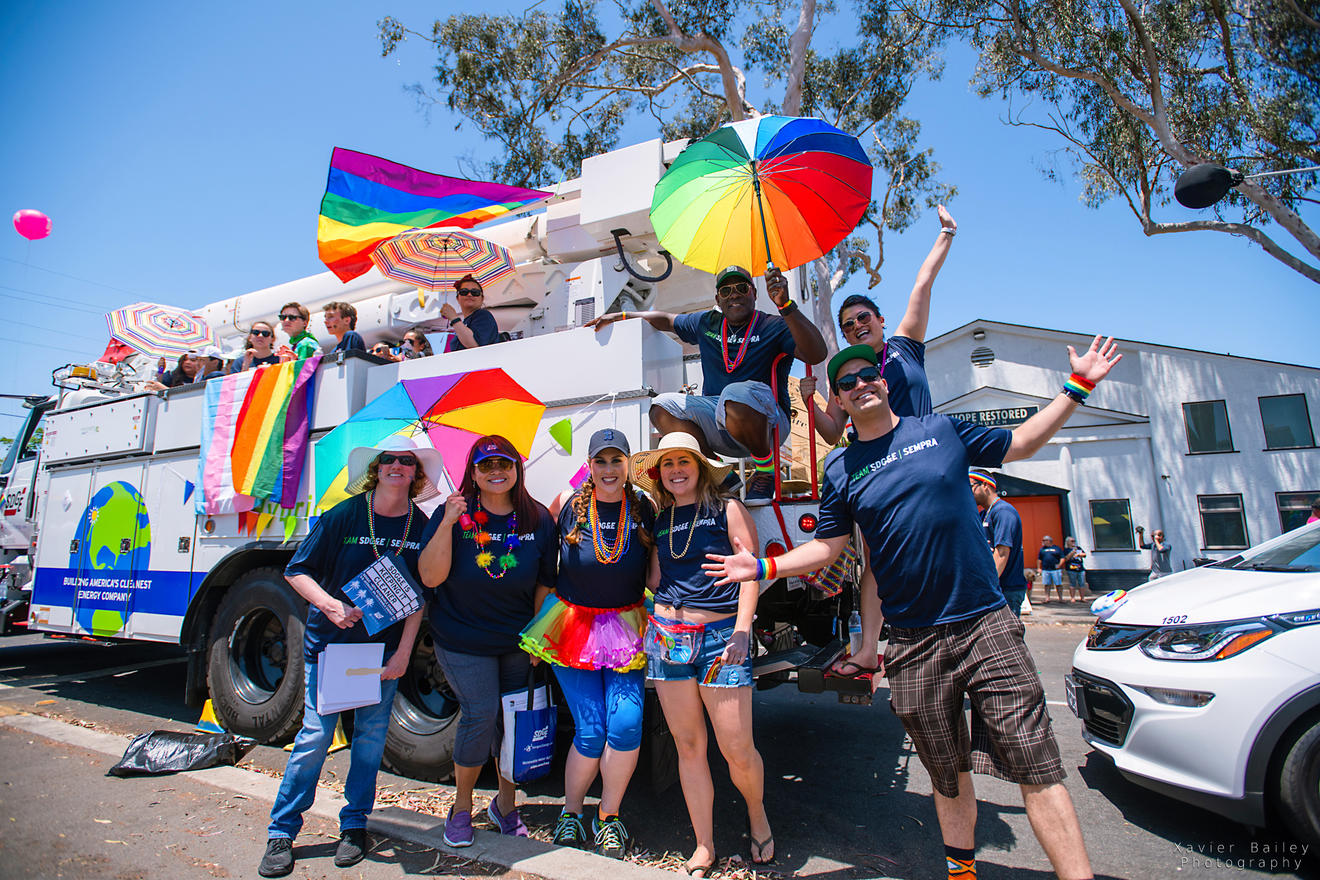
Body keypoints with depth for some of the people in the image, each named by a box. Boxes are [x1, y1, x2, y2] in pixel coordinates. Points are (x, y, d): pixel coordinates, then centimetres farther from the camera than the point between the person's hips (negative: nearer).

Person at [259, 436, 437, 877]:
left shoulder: (421, 526, -4)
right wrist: (331, 605, -19)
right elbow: (297, 570, -3)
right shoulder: (343, 516, -9)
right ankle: (281, 832, 19)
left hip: (385, 647, 2)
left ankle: (354, 826, 26)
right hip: (328, 642, -1)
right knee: (315, 733, 1)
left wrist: (403, 653, -6)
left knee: (371, 734, 7)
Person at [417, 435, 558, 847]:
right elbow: (430, 577, -17)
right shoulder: (454, 514, -10)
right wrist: (447, 524, -26)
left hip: (518, 641, 3)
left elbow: (545, 583, 4)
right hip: (462, 642, -2)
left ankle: (505, 803, 32)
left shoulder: (538, 519, -4)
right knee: (480, 714, -9)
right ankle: (461, 805, 19)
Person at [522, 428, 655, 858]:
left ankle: (607, 816, 17)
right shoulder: (567, 504, -3)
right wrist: (540, 626, 7)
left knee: (626, 722, -10)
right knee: (590, 730, -3)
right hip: (573, 625, 0)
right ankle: (571, 812, 25)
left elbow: (658, 572, 5)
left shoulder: (645, 510, -2)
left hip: (626, 628, 1)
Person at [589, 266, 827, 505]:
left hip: (767, 422, -5)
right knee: (662, 406, -12)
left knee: (736, 395, -37)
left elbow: (816, 355, -19)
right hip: (716, 424, 6)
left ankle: (766, 470, -13)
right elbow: (666, 320, 31)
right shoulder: (706, 324, 14)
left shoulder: (773, 327, -2)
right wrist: (619, 316, 29)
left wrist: (786, 305, -28)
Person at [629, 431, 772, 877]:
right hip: (668, 636, 4)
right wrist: (650, 628, 13)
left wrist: (741, 631, -13)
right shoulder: (660, 522, 12)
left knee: (737, 749, 0)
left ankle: (757, 814, 32)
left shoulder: (727, 510, 0)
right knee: (688, 747, 10)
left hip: (720, 635, -4)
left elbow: (750, 571, -4)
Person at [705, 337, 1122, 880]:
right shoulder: (840, 470, 5)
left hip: (987, 626, 0)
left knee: (1037, 768, -3)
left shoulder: (940, 429, 4)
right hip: (914, 646, 1)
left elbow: (1020, 444, 18)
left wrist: (1077, 387, 14)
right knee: (948, 776, 15)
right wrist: (762, 567, 0)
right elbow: (826, 547, 9)